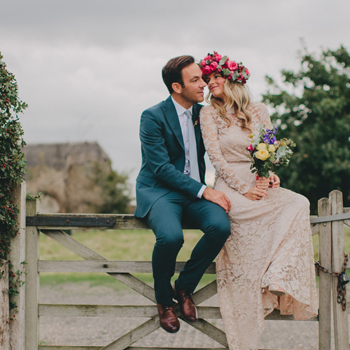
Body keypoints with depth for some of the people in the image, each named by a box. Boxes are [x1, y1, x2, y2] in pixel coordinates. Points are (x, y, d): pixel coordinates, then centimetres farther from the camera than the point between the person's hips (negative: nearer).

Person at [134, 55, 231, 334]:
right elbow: (161, 168, -16)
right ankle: (164, 300, -5)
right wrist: (204, 191, -22)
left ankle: (184, 287, -3)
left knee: (221, 226, -28)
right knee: (170, 236, -36)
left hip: (195, 191, 5)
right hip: (159, 191, -5)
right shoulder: (153, 117, -9)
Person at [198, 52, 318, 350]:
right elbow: (216, 157, -4)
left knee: (298, 205, -27)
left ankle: (279, 282, -26)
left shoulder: (259, 111, 16)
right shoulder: (209, 113, 5)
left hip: (261, 185, 4)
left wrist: (270, 176, -7)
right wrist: (244, 189, -13)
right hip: (230, 188, -4)